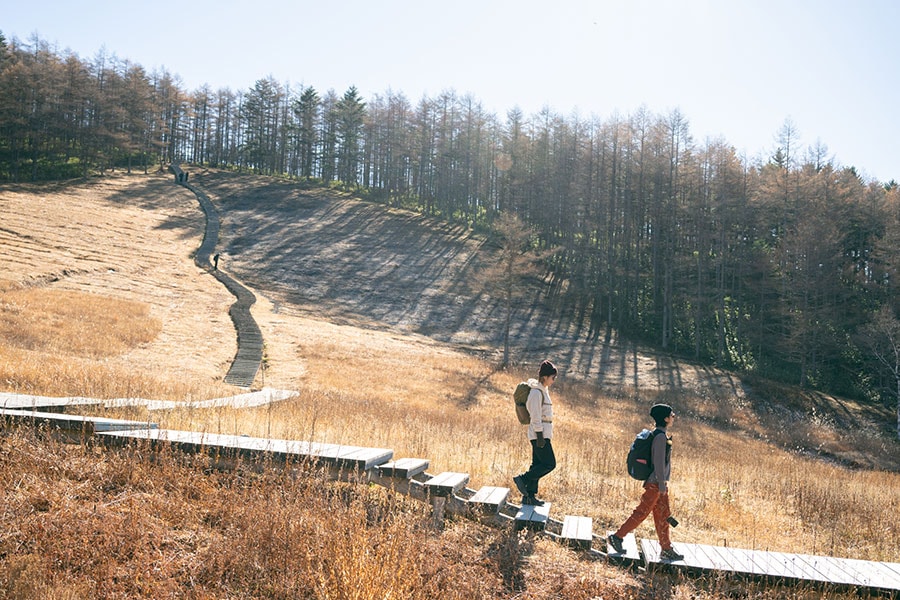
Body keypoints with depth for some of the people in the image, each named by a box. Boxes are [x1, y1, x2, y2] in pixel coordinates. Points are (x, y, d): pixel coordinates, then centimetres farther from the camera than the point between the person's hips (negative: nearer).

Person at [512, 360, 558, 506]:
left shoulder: (543, 390, 14)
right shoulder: (536, 392, -17)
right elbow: (536, 417, -19)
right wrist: (540, 437, -21)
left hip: (543, 433, 10)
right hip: (539, 434, -10)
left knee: (537, 464, 11)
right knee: (549, 464, -7)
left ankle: (529, 496, 16)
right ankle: (522, 479, 0)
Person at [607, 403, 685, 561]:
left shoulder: (662, 434, 13)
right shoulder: (661, 436, -17)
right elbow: (659, 461, -21)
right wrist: (662, 484, -20)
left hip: (659, 482, 10)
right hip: (656, 483, -10)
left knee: (663, 516, 11)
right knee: (642, 512, -6)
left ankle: (667, 550, 17)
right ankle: (617, 537, 0)